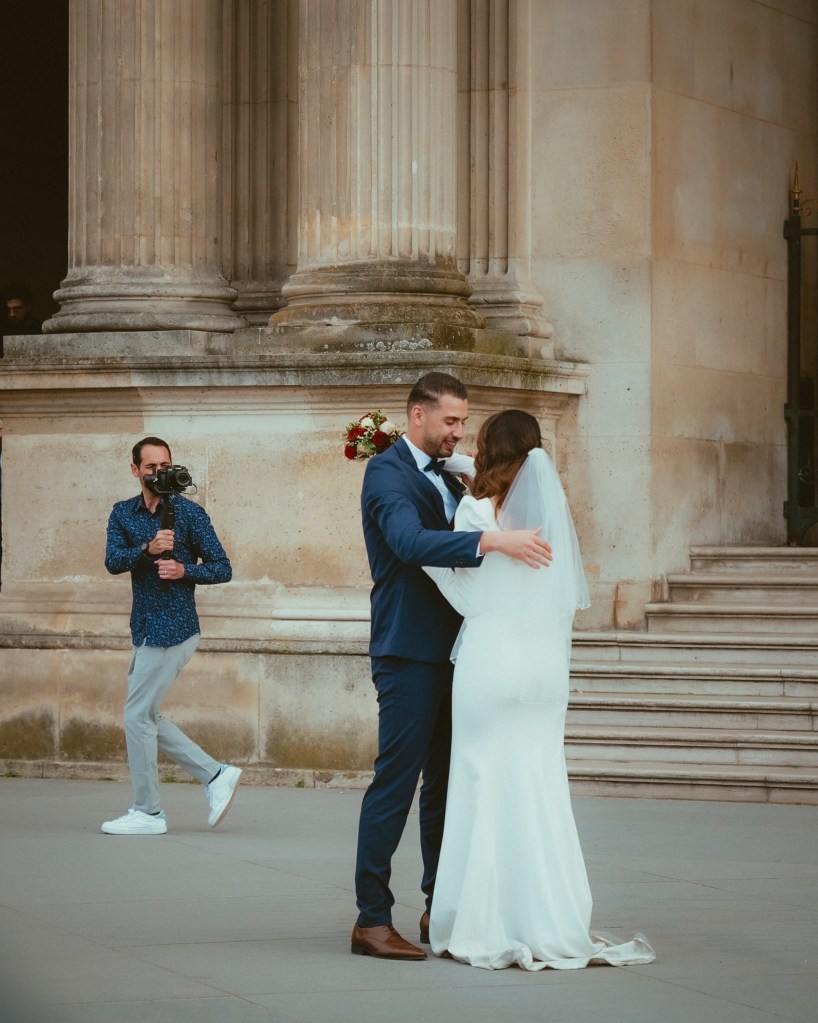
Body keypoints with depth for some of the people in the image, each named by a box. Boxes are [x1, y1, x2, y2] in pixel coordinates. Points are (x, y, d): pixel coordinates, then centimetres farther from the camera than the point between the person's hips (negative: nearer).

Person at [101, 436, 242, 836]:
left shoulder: (189, 513, -5)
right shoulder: (123, 513, 8)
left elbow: (222, 568, -4)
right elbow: (113, 562, -8)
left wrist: (185, 570, -21)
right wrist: (148, 549, -26)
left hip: (174, 629, -7)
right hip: (145, 629, 7)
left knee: (138, 715, -7)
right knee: (146, 716, 10)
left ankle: (148, 812, 1)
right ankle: (216, 775, 19)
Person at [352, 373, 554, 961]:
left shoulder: (446, 476, 17)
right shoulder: (388, 473, -11)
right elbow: (411, 541, -29)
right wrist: (494, 541, -37)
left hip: (450, 652, 9)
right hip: (409, 653, -9)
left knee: (445, 782, 12)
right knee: (395, 782, -9)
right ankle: (372, 919, -6)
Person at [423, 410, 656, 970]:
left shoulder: (477, 510, -8)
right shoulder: (554, 509, 6)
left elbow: (462, 588, -2)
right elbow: (573, 593, 12)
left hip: (491, 661, -4)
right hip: (546, 664, 5)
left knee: (487, 785, 1)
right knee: (541, 787, 8)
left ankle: (487, 928, 1)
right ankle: (550, 924, 9)